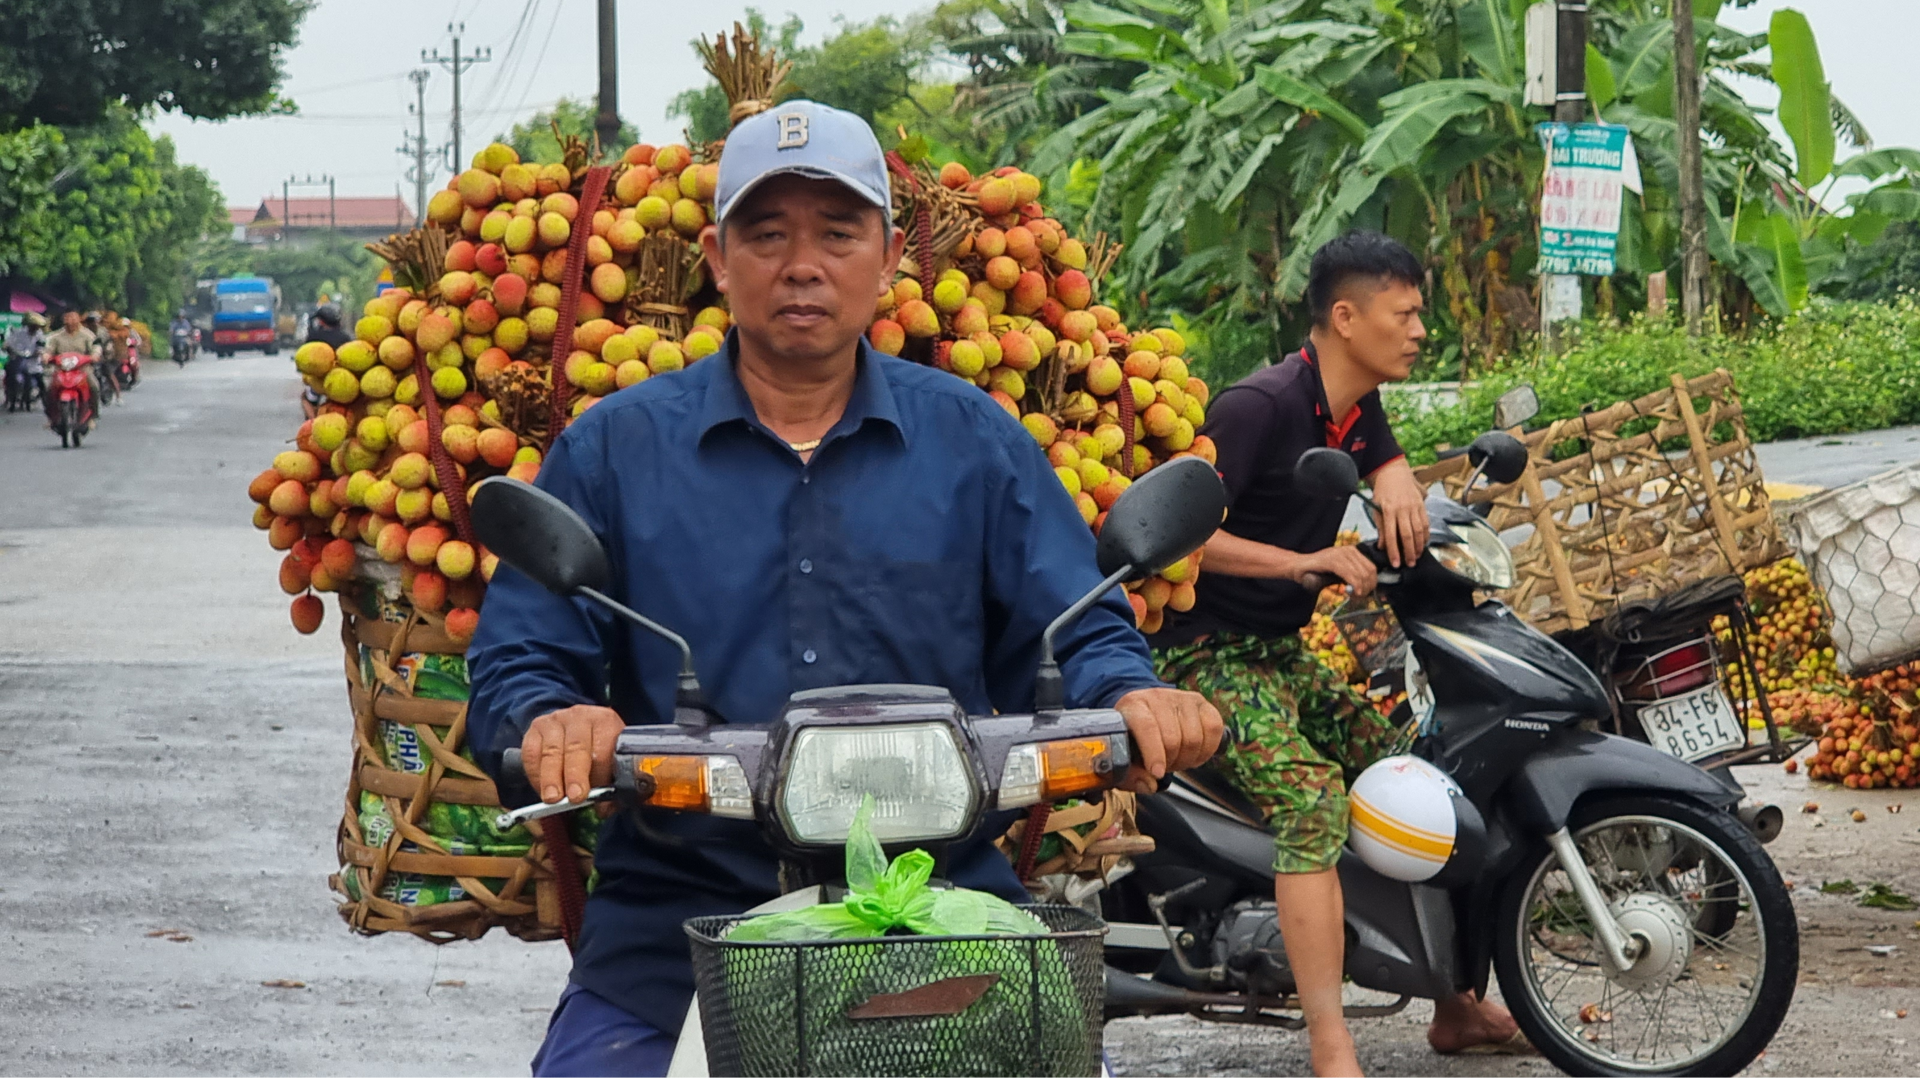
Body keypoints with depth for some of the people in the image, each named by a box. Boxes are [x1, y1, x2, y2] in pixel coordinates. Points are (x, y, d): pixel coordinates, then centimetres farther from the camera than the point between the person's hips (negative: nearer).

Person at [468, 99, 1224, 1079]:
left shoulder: (972, 441, 13)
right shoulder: (614, 448, 9)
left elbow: (1076, 636, 11)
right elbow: (514, 663, 6)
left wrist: (1132, 699, -12)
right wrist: (552, 721, -18)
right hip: (677, 915, 0)